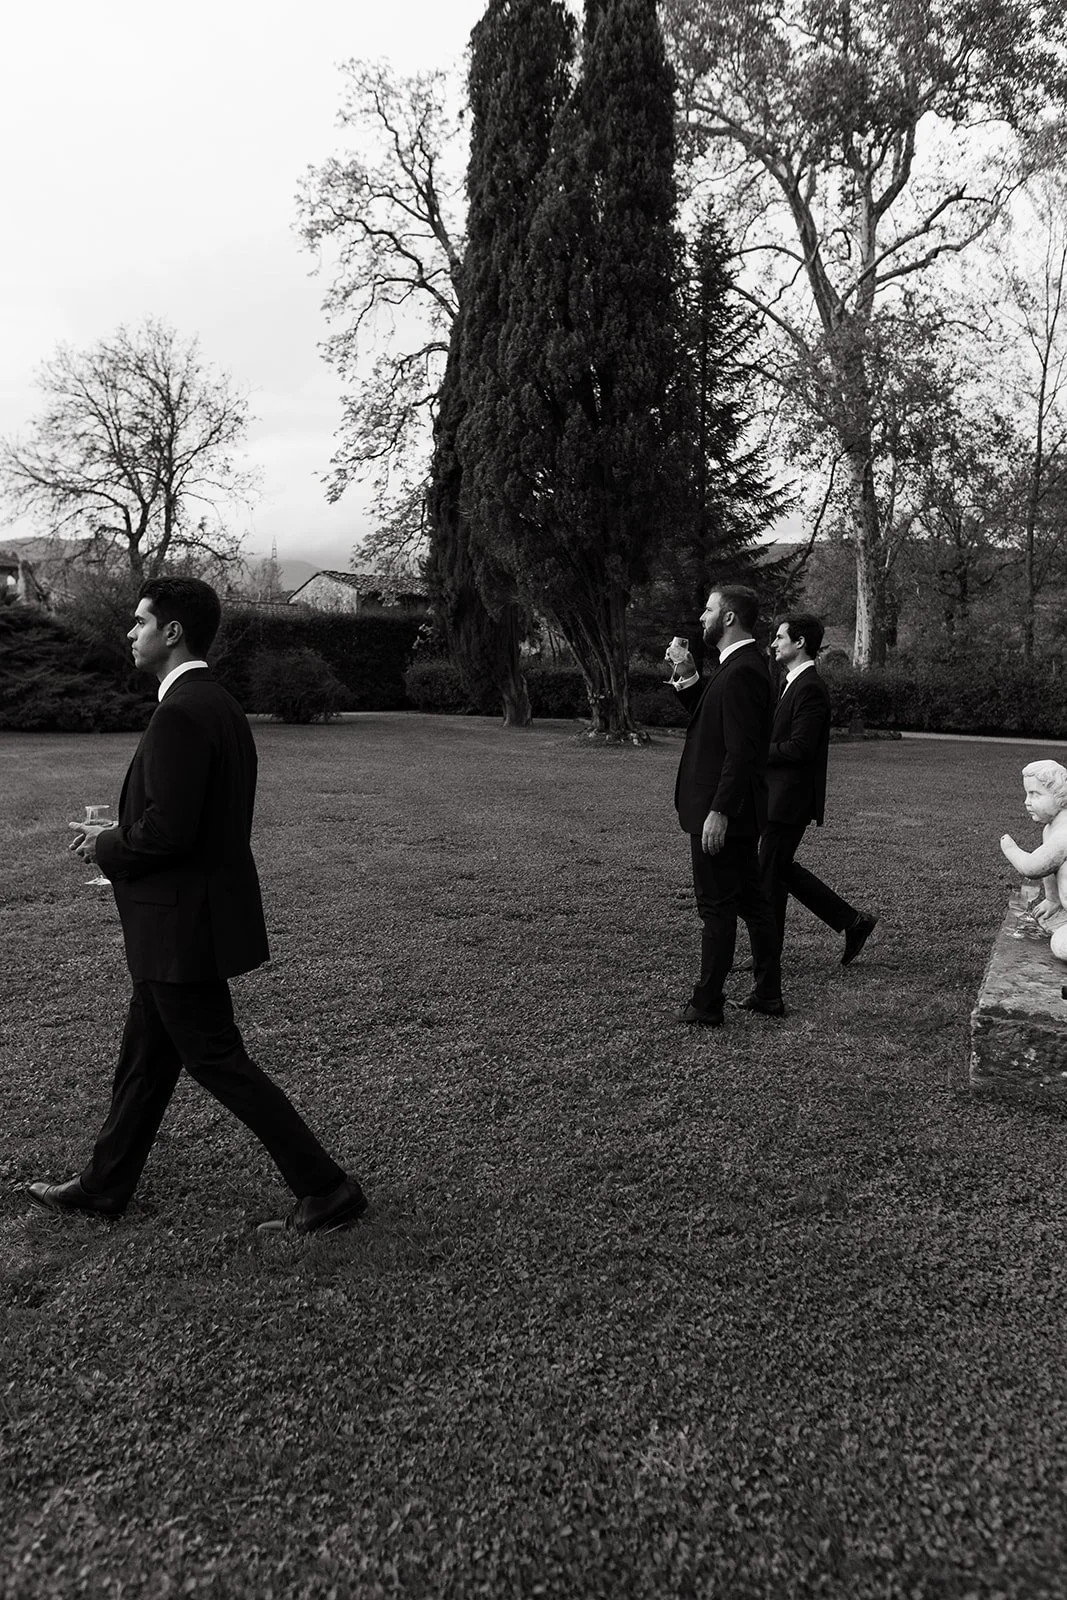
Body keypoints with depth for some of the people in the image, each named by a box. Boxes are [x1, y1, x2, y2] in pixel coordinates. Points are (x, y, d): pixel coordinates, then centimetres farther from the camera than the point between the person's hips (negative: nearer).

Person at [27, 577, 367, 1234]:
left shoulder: (181, 713, -22)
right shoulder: (220, 704, 10)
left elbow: (168, 831, -26)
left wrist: (107, 847, -7)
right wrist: (121, 832, 11)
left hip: (182, 926, -10)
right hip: (189, 919, 10)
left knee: (217, 1061, 1)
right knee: (145, 1058, 20)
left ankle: (328, 1187, 10)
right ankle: (105, 1186, 37)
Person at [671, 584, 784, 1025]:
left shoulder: (741, 671, -19)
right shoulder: (742, 665, 13)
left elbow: (741, 750, -24)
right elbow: (710, 722, 17)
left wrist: (718, 811, -24)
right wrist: (690, 682, 5)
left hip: (722, 812, -10)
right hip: (735, 809, 10)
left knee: (717, 908, -1)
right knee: (752, 902, 15)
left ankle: (706, 1006, 9)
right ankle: (768, 996, 24)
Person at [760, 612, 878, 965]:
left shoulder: (810, 688, -16)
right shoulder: (795, 683, 16)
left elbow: (799, 748, -22)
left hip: (789, 799, -10)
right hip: (781, 794, 10)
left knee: (770, 874, -1)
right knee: (781, 868, 15)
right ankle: (853, 922, 21)